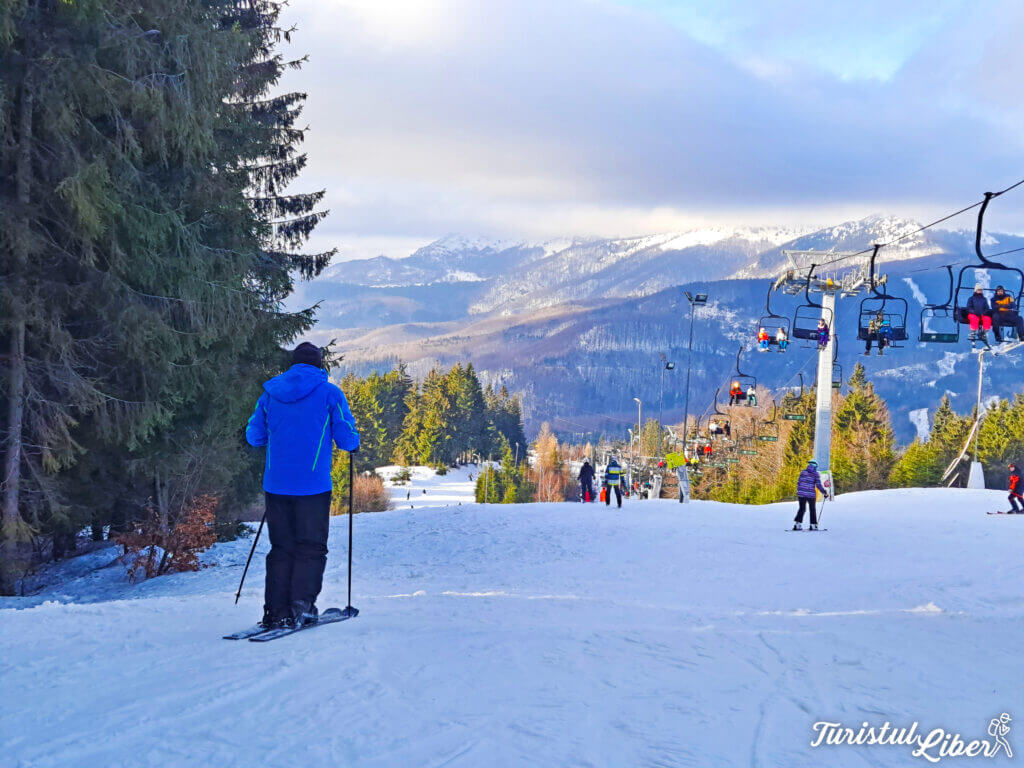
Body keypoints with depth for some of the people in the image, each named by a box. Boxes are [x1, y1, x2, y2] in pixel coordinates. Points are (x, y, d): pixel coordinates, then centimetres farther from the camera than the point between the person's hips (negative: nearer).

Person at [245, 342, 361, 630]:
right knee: (311, 548, 4)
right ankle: (301, 605, -8)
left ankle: (276, 611, 6)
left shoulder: (270, 393, 9)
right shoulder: (329, 393, -2)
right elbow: (347, 437, -4)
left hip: (276, 485, 4)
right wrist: (353, 445, 20)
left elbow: (254, 436, 15)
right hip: (313, 485, -3)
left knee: (281, 549, 11)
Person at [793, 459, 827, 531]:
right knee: (812, 510, 10)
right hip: (811, 495, -3)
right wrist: (824, 492, 5)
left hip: (801, 494, 3)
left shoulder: (803, 472, 8)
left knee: (802, 509, 12)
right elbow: (818, 485, -6)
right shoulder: (815, 474, -2)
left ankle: (797, 524, 1)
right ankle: (813, 525, 10)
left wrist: (798, 492, 18)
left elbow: (798, 483, 9)